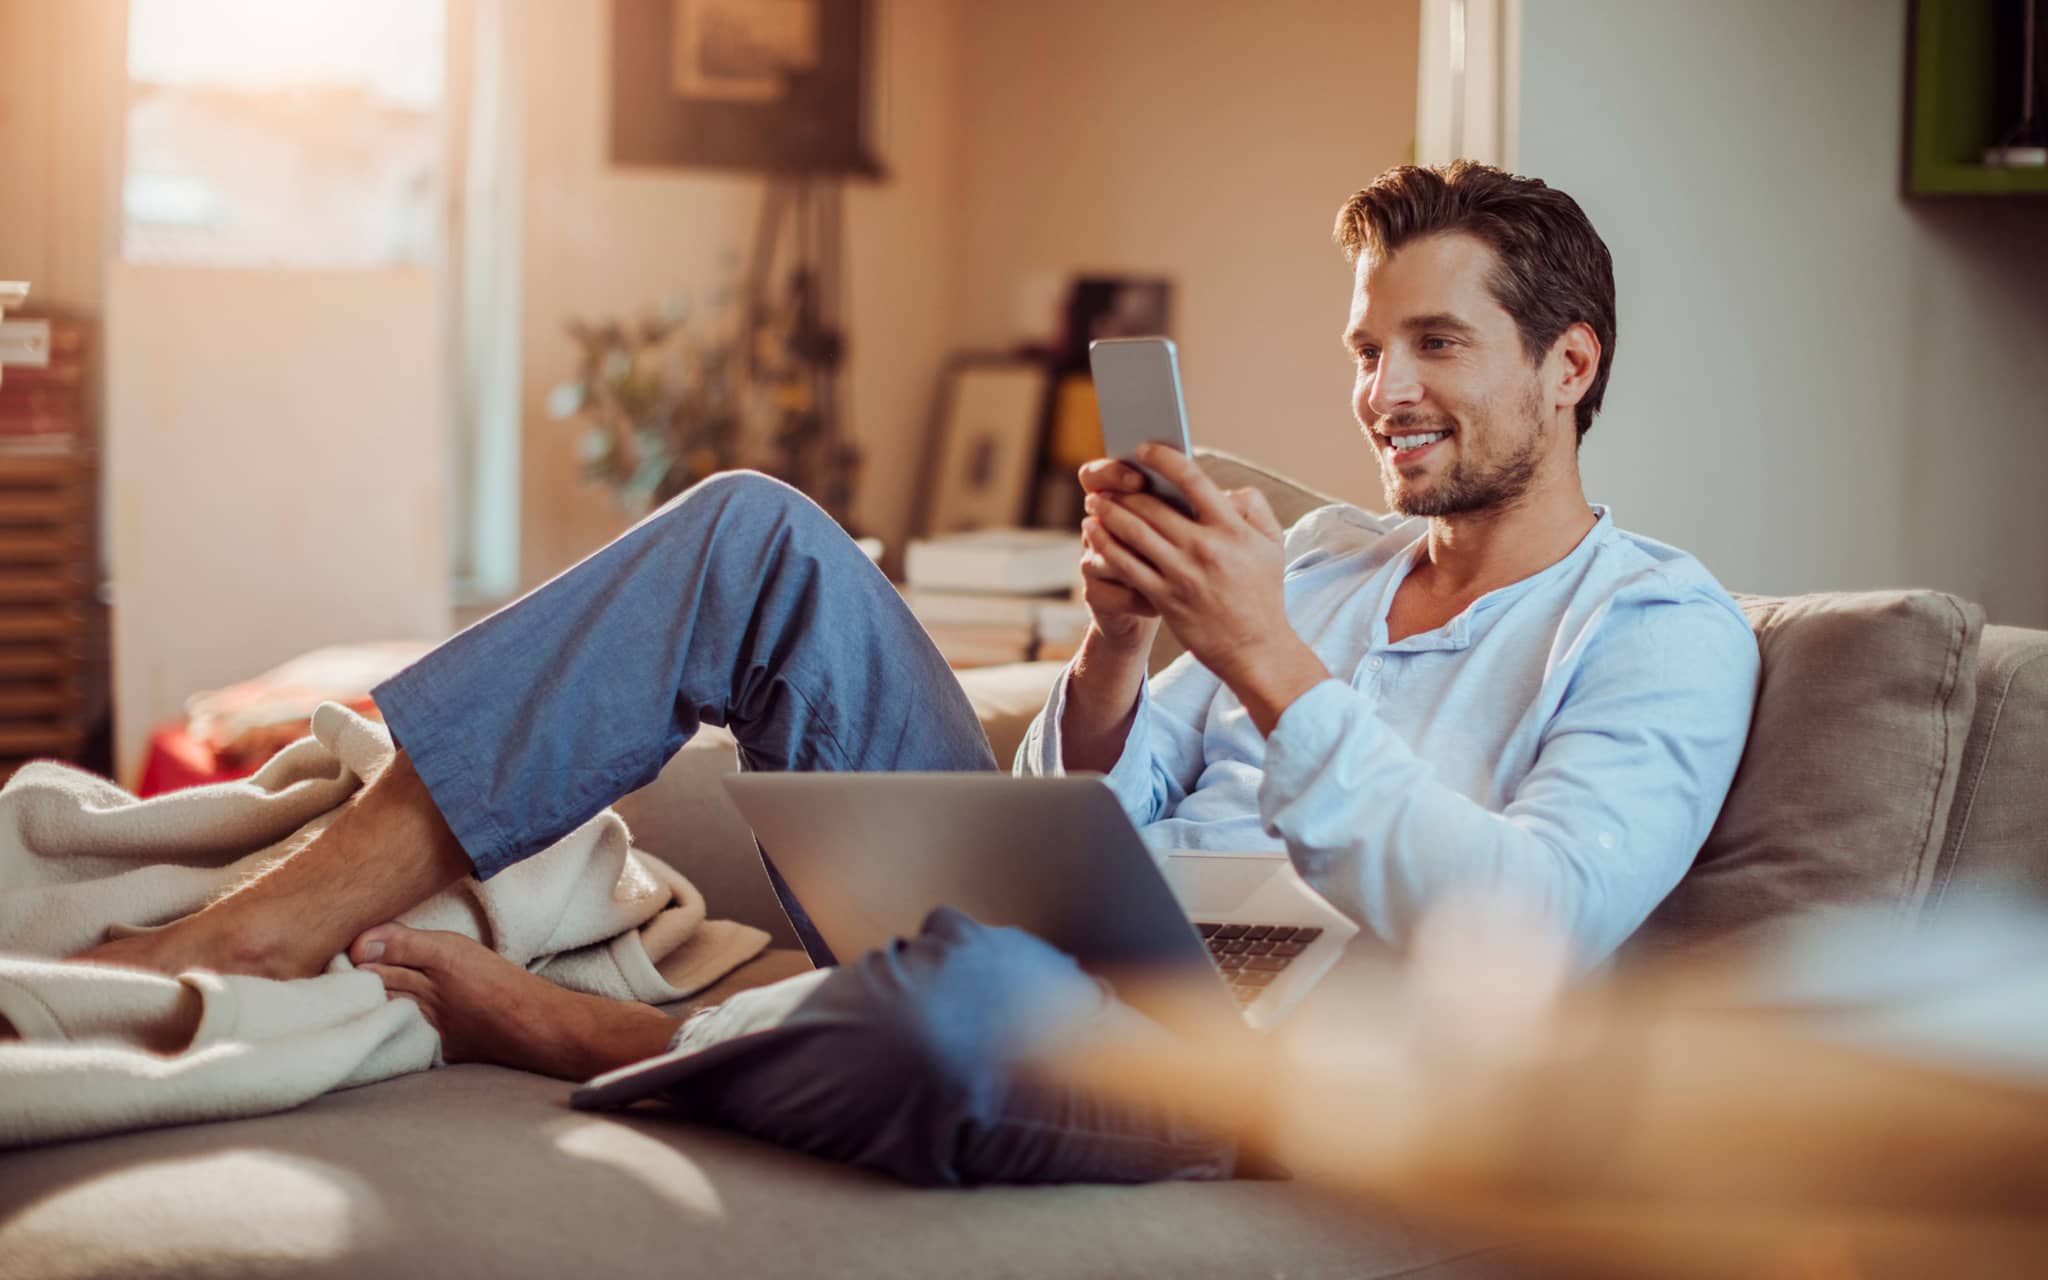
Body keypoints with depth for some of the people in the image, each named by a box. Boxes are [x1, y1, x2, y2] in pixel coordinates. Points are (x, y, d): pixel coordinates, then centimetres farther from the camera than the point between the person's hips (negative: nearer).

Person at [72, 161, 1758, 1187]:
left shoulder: (1663, 627, 2)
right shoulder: (1325, 552, 23)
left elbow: (1527, 933, -17)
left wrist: (1265, 659, -17)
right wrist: (1118, 642, -4)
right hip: (1045, 944, 7)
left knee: (972, 1008, -45)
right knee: (760, 529, -9)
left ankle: (550, 1029, -13)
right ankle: (256, 933, -14)